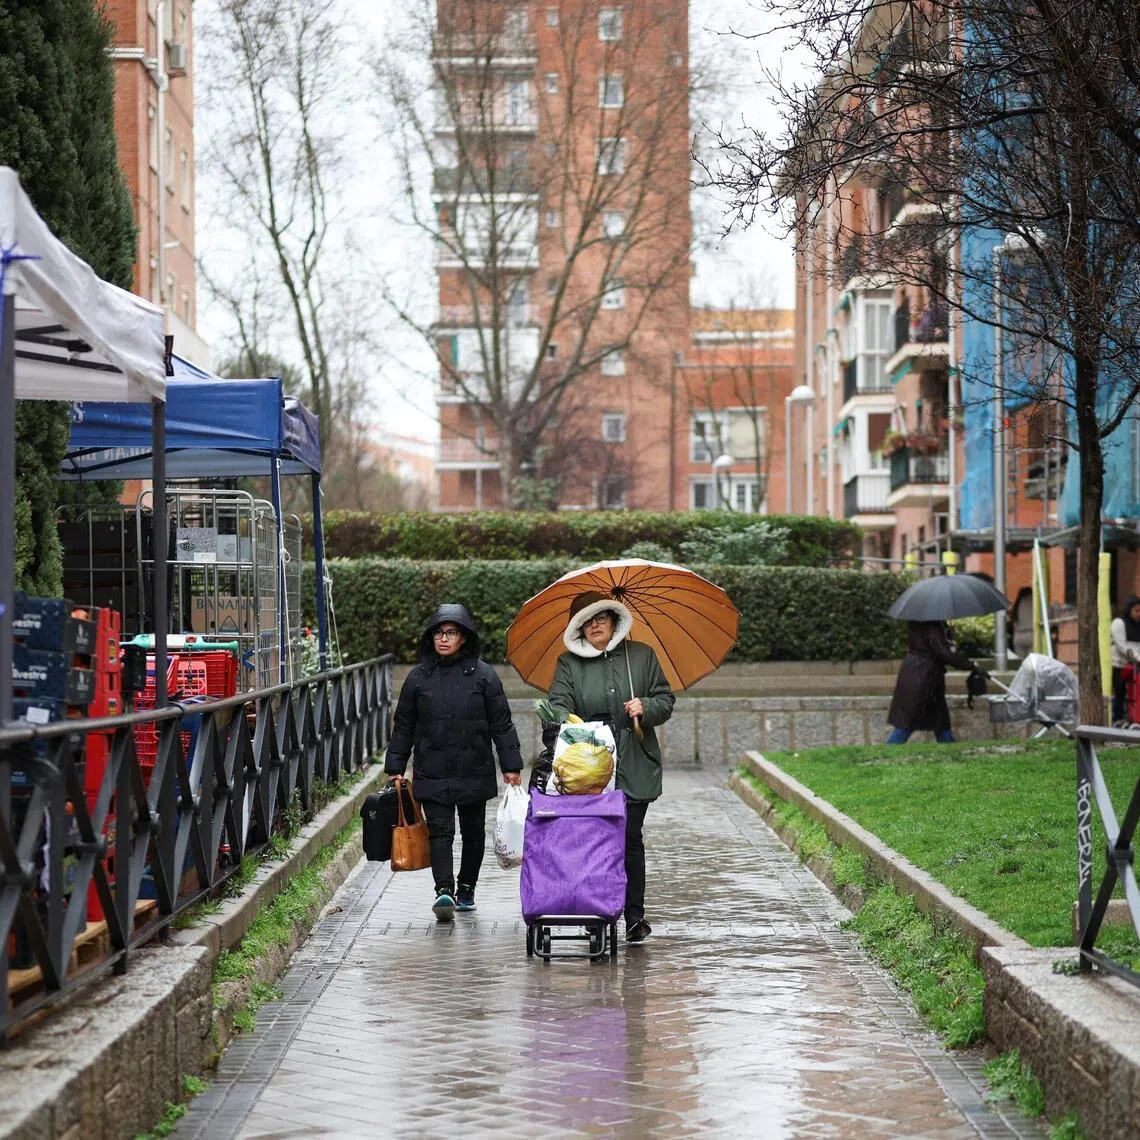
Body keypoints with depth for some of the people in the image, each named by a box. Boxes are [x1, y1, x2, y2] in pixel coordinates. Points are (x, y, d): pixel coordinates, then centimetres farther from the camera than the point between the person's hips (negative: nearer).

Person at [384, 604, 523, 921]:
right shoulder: (418, 677, 5)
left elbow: (501, 724, 2)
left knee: (473, 832, 10)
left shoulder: (483, 675, 0)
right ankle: (444, 890, -21)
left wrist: (511, 765, -2)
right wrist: (395, 767, 9)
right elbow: (403, 726, 11)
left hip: (474, 772, 0)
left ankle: (466, 888, 26)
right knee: (439, 830, -11)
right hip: (432, 773, 0)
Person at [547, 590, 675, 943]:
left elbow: (665, 699, 12)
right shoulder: (569, 663, 8)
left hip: (634, 767, 0)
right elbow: (559, 702, -4)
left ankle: (634, 915, 1)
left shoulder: (642, 655, 11)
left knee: (629, 838, -4)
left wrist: (646, 708, -9)